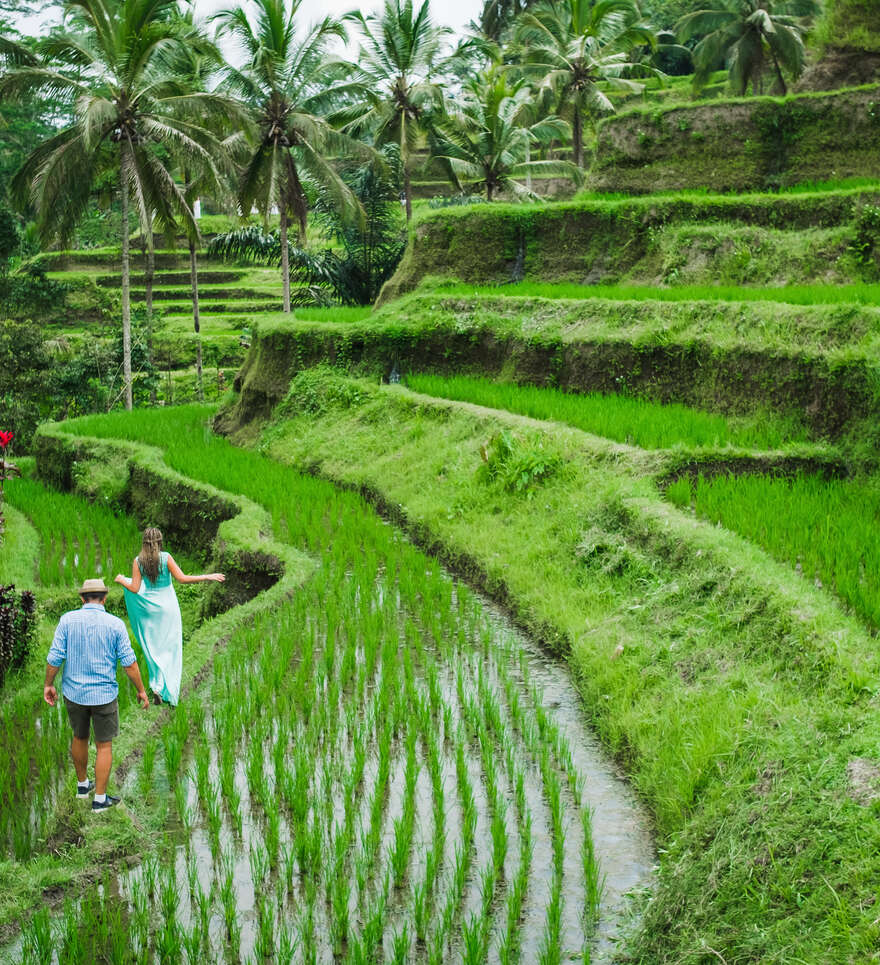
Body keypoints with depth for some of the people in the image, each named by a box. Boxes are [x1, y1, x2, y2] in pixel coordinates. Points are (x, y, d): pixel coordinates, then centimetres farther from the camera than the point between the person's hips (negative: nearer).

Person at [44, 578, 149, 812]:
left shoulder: (68, 620, -9)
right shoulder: (115, 624, -12)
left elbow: (55, 657, -9)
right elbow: (129, 663, -12)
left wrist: (48, 685, 5)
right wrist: (141, 690, 0)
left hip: (74, 693, 3)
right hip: (104, 694, -2)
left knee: (80, 737, 25)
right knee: (104, 745, 10)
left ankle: (83, 784, 40)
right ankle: (100, 799, 14)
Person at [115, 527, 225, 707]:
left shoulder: (138, 561, -7)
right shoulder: (166, 558, -12)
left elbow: (134, 588, -8)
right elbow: (182, 579, -15)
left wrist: (121, 580, 12)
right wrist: (208, 577, -9)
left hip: (149, 608, 2)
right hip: (167, 607, -2)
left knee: (153, 648, 14)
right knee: (170, 648, 7)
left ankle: (157, 686, 0)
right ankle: (170, 692, 2)